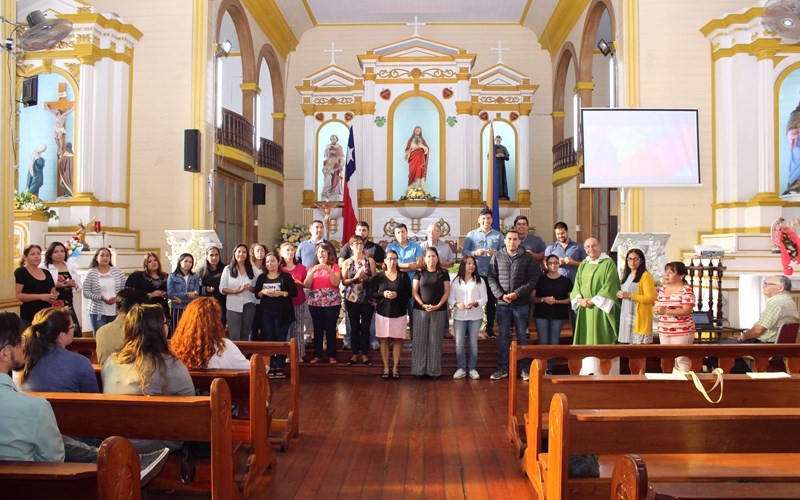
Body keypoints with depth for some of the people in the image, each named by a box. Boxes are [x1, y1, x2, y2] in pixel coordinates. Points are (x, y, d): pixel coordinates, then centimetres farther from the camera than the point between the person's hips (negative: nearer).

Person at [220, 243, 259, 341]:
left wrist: (251, 288, -11)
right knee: (234, 336, -7)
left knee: (245, 335, 10)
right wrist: (235, 291, -17)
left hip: (249, 305, 2)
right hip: (233, 306, -2)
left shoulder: (252, 269, 8)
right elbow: (222, 288, -1)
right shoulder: (228, 269, 2)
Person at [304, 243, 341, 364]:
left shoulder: (335, 266, 4)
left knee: (330, 328, -2)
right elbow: (307, 285, 0)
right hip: (315, 302, 3)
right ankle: (317, 355, 10)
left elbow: (336, 283, -9)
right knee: (318, 329, 4)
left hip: (332, 302, -2)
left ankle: (332, 355, 5)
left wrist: (329, 270, -20)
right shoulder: (312, 268, 13)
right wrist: (313, 271, -13)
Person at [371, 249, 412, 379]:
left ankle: (395, 368, 12)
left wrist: (397, 294, -18)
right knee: (384, 340, 4)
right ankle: (386, 368, 12)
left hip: (399, 313, 0)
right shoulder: (378, 276, 1)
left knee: (397, 340, 3)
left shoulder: (404, 276, 0)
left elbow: (409, 294, -1)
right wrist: (383, 294, -15)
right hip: (382, 312, 0)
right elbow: (372, 293, 2)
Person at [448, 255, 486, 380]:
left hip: (475, 316, 0)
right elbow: (450, 298, 2)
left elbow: (484, 298, -1)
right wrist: (456, 304, -18)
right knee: (459, 343, 0)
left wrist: (475, 303, -19)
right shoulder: (456, 281, 4)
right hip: (459, 316, 0)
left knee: (473, 342, 7)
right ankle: (461, 368, 10)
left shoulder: (479, 281, 3)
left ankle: (472, 368, 14)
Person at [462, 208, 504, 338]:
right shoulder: (471, 234, 7)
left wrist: (496, 253, -16)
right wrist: (474, 253, -16)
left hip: (492, 274, 1)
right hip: (475, 273, -1)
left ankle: (490, 327, 16)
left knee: (491, 301, 5)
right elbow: (464, 251, 1)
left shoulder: (498, 235, 8)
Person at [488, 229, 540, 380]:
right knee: (503, 336, 7)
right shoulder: (497, 257, 4)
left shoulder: (527, 257, 1)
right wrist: (501, 295, -12)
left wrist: (517, 293, -14)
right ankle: (502, 368, 14)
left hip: (522, 303, -1)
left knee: (522, 336, 6)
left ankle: (524, 368, 14)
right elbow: (491, 278, 1)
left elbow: (533, 279, -5)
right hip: (502, 304, 1)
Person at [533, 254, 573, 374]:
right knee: (543, 342, -2)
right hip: (541, 314, 0)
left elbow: (570, 299, 1)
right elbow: (533, 298, 3)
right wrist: (543, 299, -16)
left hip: (559, 315, 0)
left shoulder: (565, 281, 3)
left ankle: (549, 368, 13)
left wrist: (556, 301, -14)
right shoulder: (540, 279, 3)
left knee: (554, 343, 3)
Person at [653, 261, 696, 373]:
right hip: (664, 331, 7)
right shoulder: (663, 289, 12)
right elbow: (656, 306, 17)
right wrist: (656, 309, -7)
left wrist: (666, 311, -25)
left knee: (681, 360, -4)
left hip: (681, 332, -7)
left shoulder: (687, 290, -10)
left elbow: (687, 310, -18)